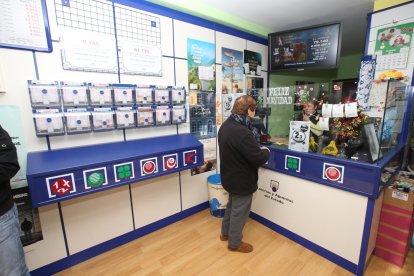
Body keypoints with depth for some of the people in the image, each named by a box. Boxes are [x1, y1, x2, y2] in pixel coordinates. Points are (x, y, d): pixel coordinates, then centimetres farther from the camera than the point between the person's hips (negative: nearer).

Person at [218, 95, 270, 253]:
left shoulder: (226, 125, -1)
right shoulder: (242, 132, -32)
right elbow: (258, 159, -27)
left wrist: (257, 149, 6)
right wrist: (265, 151, -5)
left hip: (230, 176, 9)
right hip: (242, 180, -9)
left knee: (232, 205, 28)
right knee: (239, 211, 13)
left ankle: (225, 232, 48)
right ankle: (234, 243, 35)